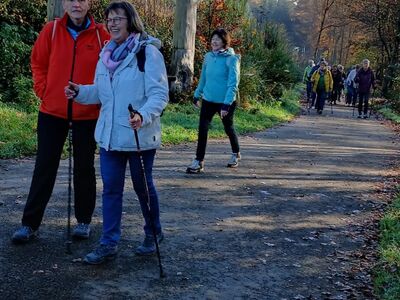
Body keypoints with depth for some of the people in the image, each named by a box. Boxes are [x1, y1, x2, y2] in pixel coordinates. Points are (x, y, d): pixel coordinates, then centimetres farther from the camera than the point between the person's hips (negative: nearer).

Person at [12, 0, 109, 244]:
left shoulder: (101, 34, -5)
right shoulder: (52, 30, -1)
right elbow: (38, 62, 8)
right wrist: (43, 90, 0)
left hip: (88, 113, -1)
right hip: (52, 111, 1)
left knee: (84, 168, 11)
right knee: (44, 167, 6)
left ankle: (84, 221, 25)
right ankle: (30, 223, 14)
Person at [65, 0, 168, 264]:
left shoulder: (148, 52, -11)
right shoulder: (106, 54, 11)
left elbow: (159, 94, -17)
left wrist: (143, 116, -34)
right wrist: (80, 92, 0)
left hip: (140, 136, -6)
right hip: (109, 134, 6)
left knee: (143, 186, 9)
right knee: (111, 189, 7)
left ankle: (153, 234, 31)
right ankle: (109, 243, 14)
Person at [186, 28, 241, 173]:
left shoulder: (231, 59, -15)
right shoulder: (208, 57, 2)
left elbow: (233, 83, -20)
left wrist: (227, 104, -26)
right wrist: (197, 95, 17)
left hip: (226, 102, -4)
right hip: (208, 100, 4)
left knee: (228, 128, 15)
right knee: (202, 129, -7)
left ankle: (236, 154, 40)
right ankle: (199, 161, -2)